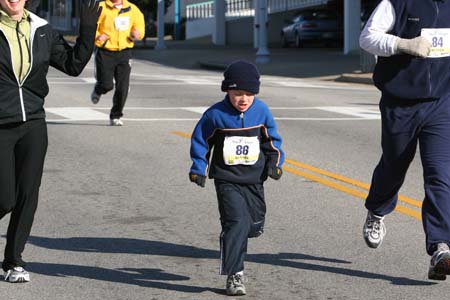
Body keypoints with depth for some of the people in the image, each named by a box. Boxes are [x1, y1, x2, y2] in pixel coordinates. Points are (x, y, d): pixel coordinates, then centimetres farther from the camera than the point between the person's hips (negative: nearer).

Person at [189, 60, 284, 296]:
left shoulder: (261, 111, -1)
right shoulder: (216, 115, -10)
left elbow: (272, 139, 13)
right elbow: (200, 140, 3)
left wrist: (275, 163, 1)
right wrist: (199, 169, 0)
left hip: (254, 180, 4)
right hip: (227, 180, -4)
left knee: (254, 226, 9)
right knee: (237, 223, -17)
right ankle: (234, 275, -13)